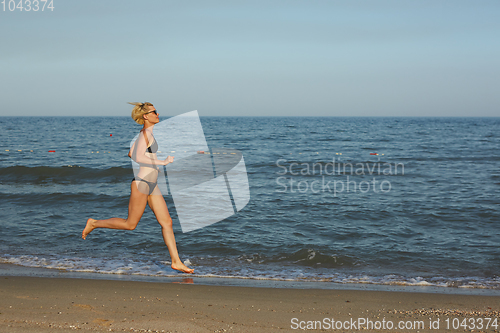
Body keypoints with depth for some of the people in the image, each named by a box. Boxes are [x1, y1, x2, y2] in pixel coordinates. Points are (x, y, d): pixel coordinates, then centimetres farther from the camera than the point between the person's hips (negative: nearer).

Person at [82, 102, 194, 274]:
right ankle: (94, 223, 21)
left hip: (151, 186, 9)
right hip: (142, 183, -9)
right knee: (130, 224, 4)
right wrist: (162, 162, -24)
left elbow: (131, 154, 22)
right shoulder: (145, 133, -15)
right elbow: (138, 157, -27)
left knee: (167, 222, 3)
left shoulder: (145, 133, 13)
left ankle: (176, 262, 5)